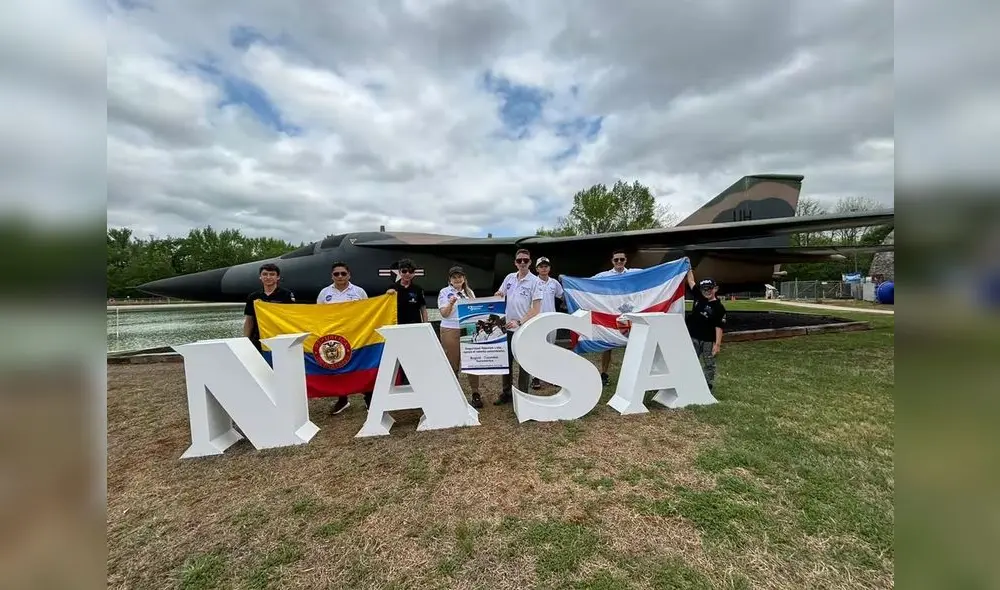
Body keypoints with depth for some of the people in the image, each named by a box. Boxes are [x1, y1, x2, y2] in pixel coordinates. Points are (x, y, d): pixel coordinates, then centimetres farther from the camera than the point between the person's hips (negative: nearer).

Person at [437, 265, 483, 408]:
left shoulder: (470, 292, 13)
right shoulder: (444, 292, 0)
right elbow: (444, 314, -7)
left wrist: (479, 324, 0)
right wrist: (451, 303, -25)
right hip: (450, 331, -3)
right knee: (452, 363, 4)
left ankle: (475, 393, 9)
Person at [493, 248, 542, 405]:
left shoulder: (535, 281, -11)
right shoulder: (509, 277, 5)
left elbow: (536, 309, -15)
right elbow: (499, 295, 18)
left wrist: (520, 322, -22)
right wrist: (497, 296, -6)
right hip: (508, 327, 5)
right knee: (506, 361, 15)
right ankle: (506, 393, 30)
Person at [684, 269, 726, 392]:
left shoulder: (719, 307, -11)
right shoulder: (698, 297, 1)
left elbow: (719, 327, -13)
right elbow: (691, 281, 7)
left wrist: (717, 344, -17)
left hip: (709, 341, -4)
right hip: (694, 338, 4)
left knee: (709, 365, 10)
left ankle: (709, 386, 20)